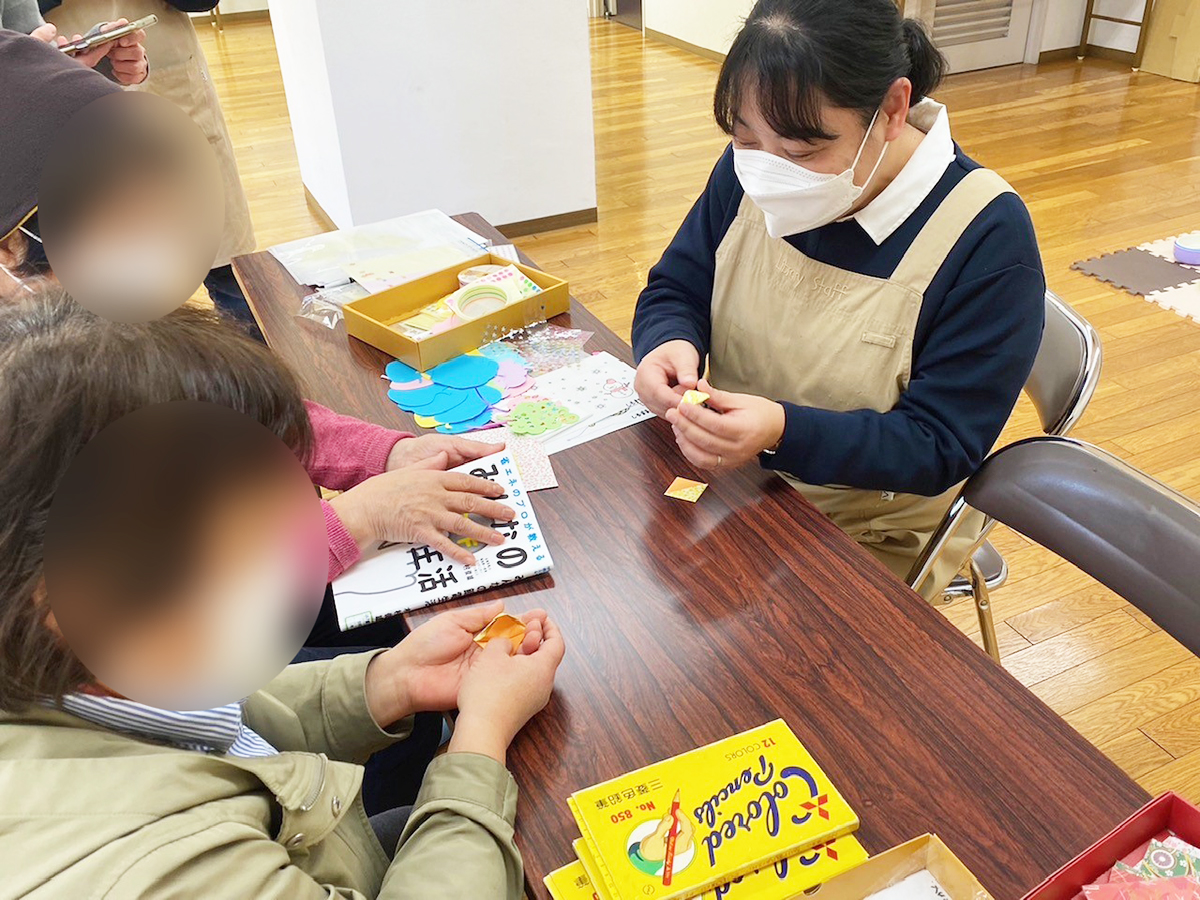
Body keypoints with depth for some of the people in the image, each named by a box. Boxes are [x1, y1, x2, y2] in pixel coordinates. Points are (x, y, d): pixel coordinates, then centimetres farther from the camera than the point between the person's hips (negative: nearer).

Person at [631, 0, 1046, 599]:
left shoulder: (987, 236, -22)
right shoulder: (750, 173, -7)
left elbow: (940, 445, -21)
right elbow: (674, 291, 2)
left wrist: (781, 433, -37)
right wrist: (669, 344, -23)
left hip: (872, 542, -5)